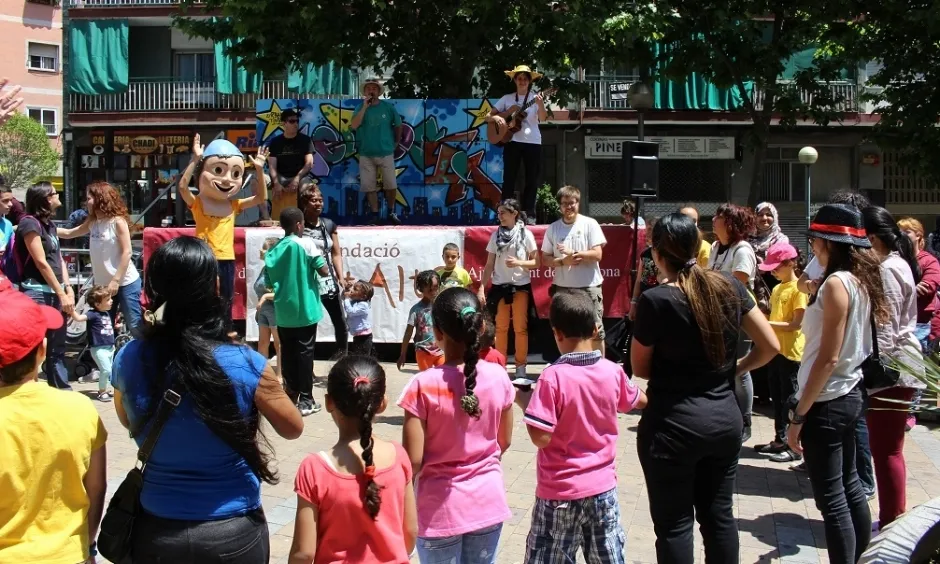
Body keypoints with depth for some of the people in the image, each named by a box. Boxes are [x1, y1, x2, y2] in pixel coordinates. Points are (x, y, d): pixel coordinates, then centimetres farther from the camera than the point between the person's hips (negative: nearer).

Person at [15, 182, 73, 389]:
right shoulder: (29, 222, -11)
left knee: (57, 349, 14)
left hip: (54, 292, 8)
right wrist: (61, 294, -14)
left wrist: (68, 289, 3)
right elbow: (41, 263, -15)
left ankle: (62, 391, 21)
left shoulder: (50, 223, 14)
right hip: (37, 293, -8)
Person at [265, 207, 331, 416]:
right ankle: (305, 400, 3)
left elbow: (269, 284, 9)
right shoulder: (305, 243, -9)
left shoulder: (273, 251, 4)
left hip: (283, 312, 4)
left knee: (287, 353, 11)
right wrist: (317, 264, 9)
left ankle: (291, 395, 17)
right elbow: (324, 271, -11)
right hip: (305, 309, -4)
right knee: (304, 353, 1)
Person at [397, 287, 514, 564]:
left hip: (442, 507, -3)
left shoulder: (424, 385, -19)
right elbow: (504, 442, 4)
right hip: (488, 501, 3)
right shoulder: (498, 376, -8)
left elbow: (413, 460, -16)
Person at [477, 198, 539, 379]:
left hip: (521, 287, -2)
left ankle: (521, 367, 9)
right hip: (499, 286, 2)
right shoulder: (496, 235, 4)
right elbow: (490, 264, 6)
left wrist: (519, 262, -18)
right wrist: (482, 288, 0)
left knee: (520, 329, 2)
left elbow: (536, 262, -1)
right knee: (500, 328, 6)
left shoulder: (526, 234, -3)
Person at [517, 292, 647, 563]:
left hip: (561, 491, -4)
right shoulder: (613, 371, -5)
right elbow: (640, 401, 15)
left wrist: (523, 401, -7)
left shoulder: (553, 377, -21)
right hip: (603, 486, 4)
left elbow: (541, 438, -21)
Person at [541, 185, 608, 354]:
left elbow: (597, 254, -9)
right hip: (562, 287, 3)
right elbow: (545, 259, 5)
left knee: (596, 331, 4)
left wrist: (573, 253, -17)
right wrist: (563, 261, -13)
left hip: (589, 287, -3)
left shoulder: (590, 224, -4)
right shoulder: (553, 228, 4)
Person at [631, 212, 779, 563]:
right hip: (725, 418, 6)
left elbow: (640, 369, -3)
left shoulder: (655, 300, -15)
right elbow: (770, 346, 5)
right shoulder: (730, 287, -1)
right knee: (719, 515, 18)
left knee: (674, 524, 7)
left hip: (673, 425, -5)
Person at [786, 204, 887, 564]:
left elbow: (828, 357, -21)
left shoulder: (836, 283, -19)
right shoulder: (860, 280, 8)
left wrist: (799, 415, -18)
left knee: (831, 499, -1)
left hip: (826, 401, -10)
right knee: (849, 485, 20)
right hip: (849, 394, 10)